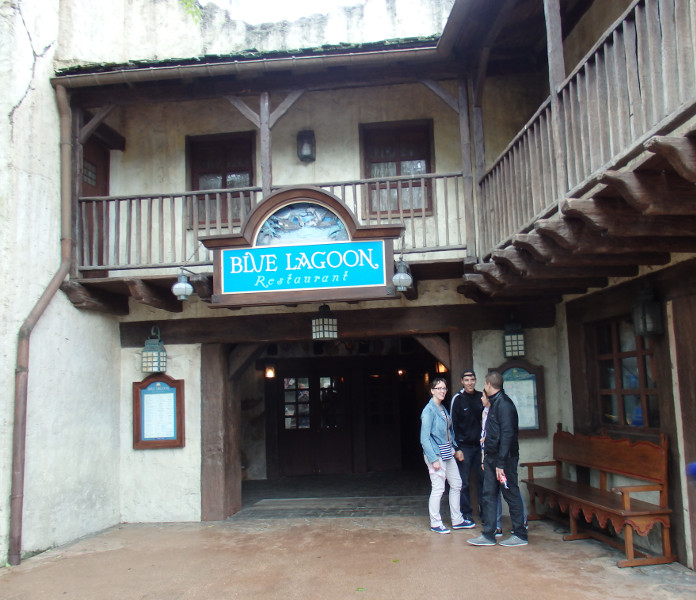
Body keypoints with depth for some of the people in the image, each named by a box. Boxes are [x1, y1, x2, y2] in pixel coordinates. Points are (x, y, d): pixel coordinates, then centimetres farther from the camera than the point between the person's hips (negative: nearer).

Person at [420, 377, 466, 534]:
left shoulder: (443, 408, 10)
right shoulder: (429, 410, -15)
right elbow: (424, 438, -18)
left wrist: (456, 449, 15)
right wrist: (434, 459, -20)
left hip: (447, 453, 9)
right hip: (436, 454, -9)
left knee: (456, 484, 14)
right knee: (438, 489, -4)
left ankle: (457, 520, 26)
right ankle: (435, 523, 10)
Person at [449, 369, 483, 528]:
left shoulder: (480, 397, 6)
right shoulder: (457, 399, -5)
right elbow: (453, 424, -5)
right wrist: (456, 448, -9)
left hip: (479, 445, 4)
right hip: (464, 447, -4)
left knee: (483, 479, 8)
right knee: (464, 483, 1)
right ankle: (466, 514, 10)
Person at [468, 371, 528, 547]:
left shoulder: (504, 403, -16)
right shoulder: (494, 403, 14)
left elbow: (507, 434, -22)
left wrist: (501, 463, -23)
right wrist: (487, 457, 15)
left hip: (504, 459, -10)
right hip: (491, 457, 10)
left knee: (511, 494, 1)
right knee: (488, 495, 10)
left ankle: (520, 535, 13)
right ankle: (488, 535, 16)